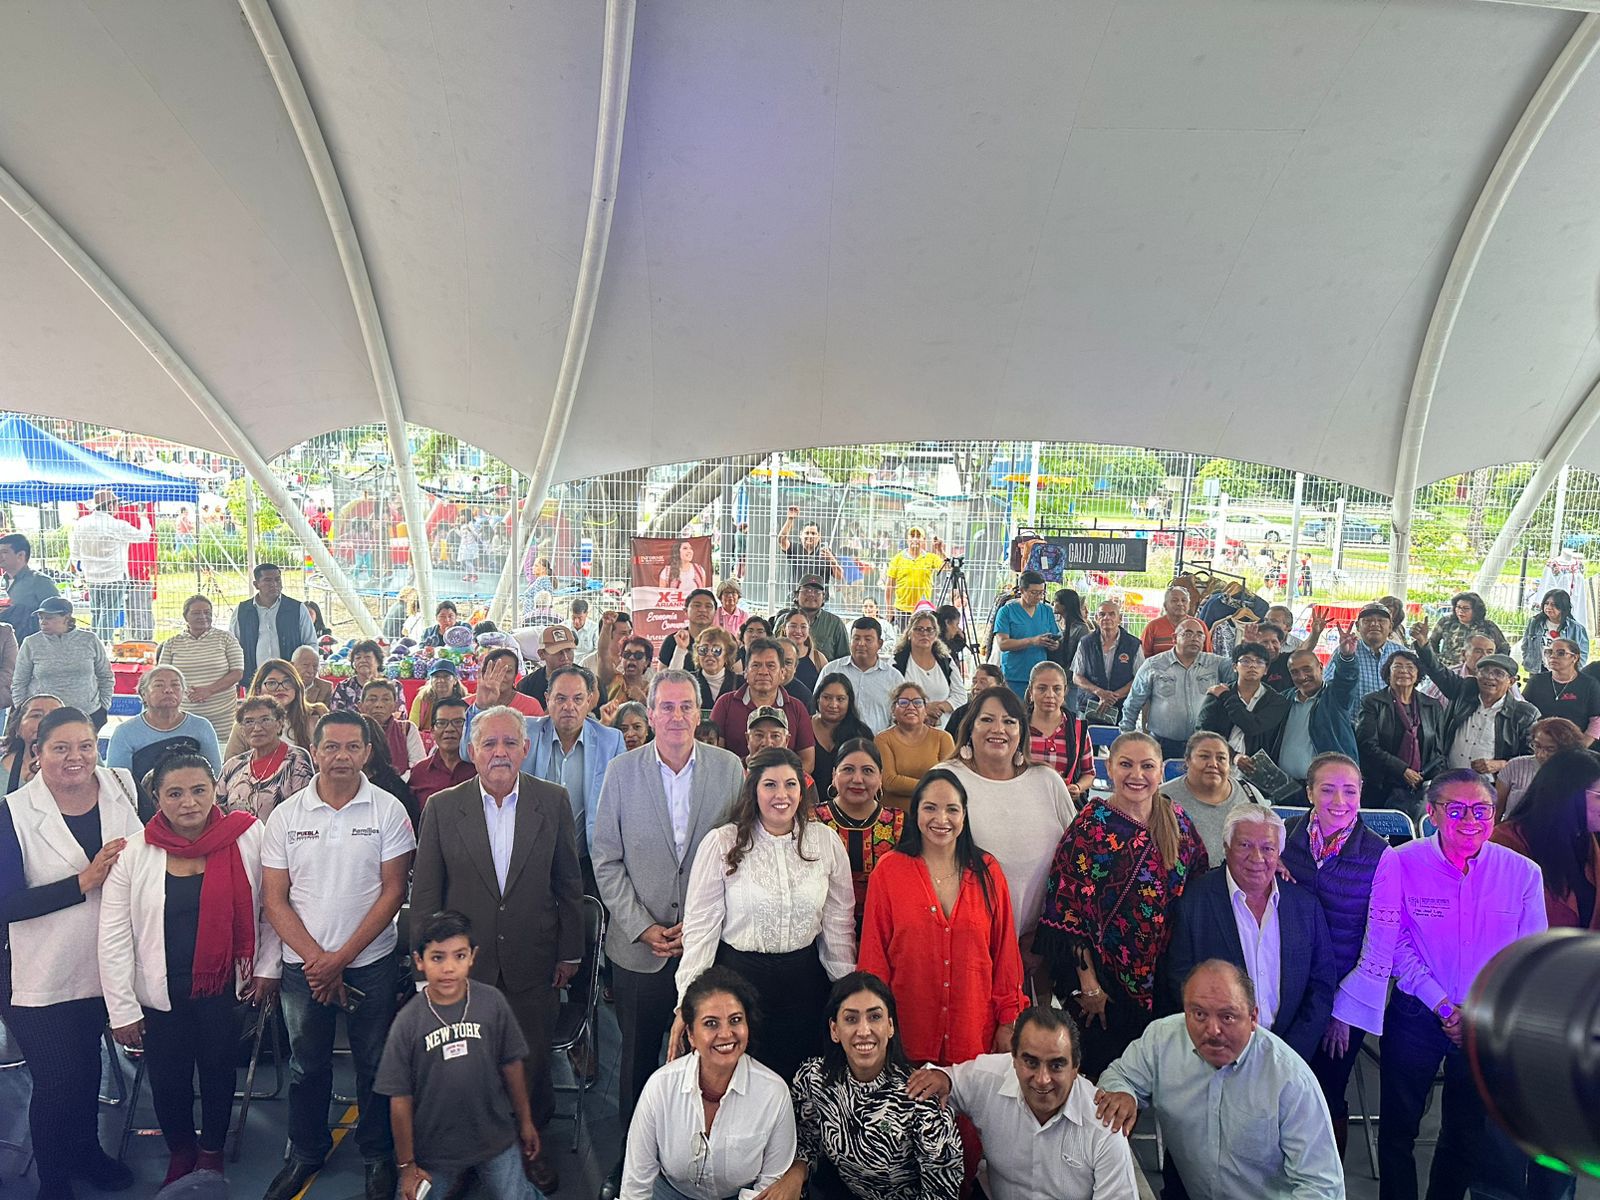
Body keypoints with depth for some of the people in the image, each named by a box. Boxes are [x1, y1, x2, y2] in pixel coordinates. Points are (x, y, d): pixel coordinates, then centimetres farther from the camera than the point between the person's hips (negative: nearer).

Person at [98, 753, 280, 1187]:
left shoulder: (247, 838, -10)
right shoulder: (132, 854, -9)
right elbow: (114, 937, -4)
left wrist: (268, 967, -3)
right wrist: (121, 1009, -4)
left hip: (225, 986, -1)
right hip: (160, 992, 1)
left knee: (219, 1071, 14)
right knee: (167, 1081, 13)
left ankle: (212, 1151, 41)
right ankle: (180, 1151, 42)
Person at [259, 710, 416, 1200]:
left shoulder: (388, 811, -7)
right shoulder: (285, 815, -2)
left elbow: (392, 892, -7)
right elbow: (274, 899, -1)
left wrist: (341, 957, -12)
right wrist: (316, 959, -11)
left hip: (371, 962, -2)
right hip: (304, 965, 2)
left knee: (374, 1066, 9)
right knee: (307, 1065, 16)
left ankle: (378, 1155, 29)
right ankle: (306, 1153, 37)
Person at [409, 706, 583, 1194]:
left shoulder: (553, 802, -5)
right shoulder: (442, 807, -5)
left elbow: (568, 883, 2)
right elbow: (425, 891, -1)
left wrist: (570, 951, 4)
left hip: (533, 962, 0)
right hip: (465, 962, 0)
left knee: (533, 1063, 13)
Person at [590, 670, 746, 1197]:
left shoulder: (730, 768, -3)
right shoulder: (622, 770, -2)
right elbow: (606, 858, 0)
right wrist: (642, 927, -7)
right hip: (639, 945, 1)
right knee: (637, 1056, 13)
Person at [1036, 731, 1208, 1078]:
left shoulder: (1177, 822, 3)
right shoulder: (1091, 825, -11)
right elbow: (1067, 908, -13)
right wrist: (1088, 983, -15)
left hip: (1162, 983, 4)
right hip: (1103, 982, -4)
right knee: (1096, 1075, 7)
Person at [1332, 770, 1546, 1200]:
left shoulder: (1523, 873, -10)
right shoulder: (1400, 863, -14)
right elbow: (1392, 944, -9)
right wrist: (1442, 1006, -14)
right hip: (1415, 1016, -1)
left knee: (1468, 1130, 19)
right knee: (1398, 1124, 11)